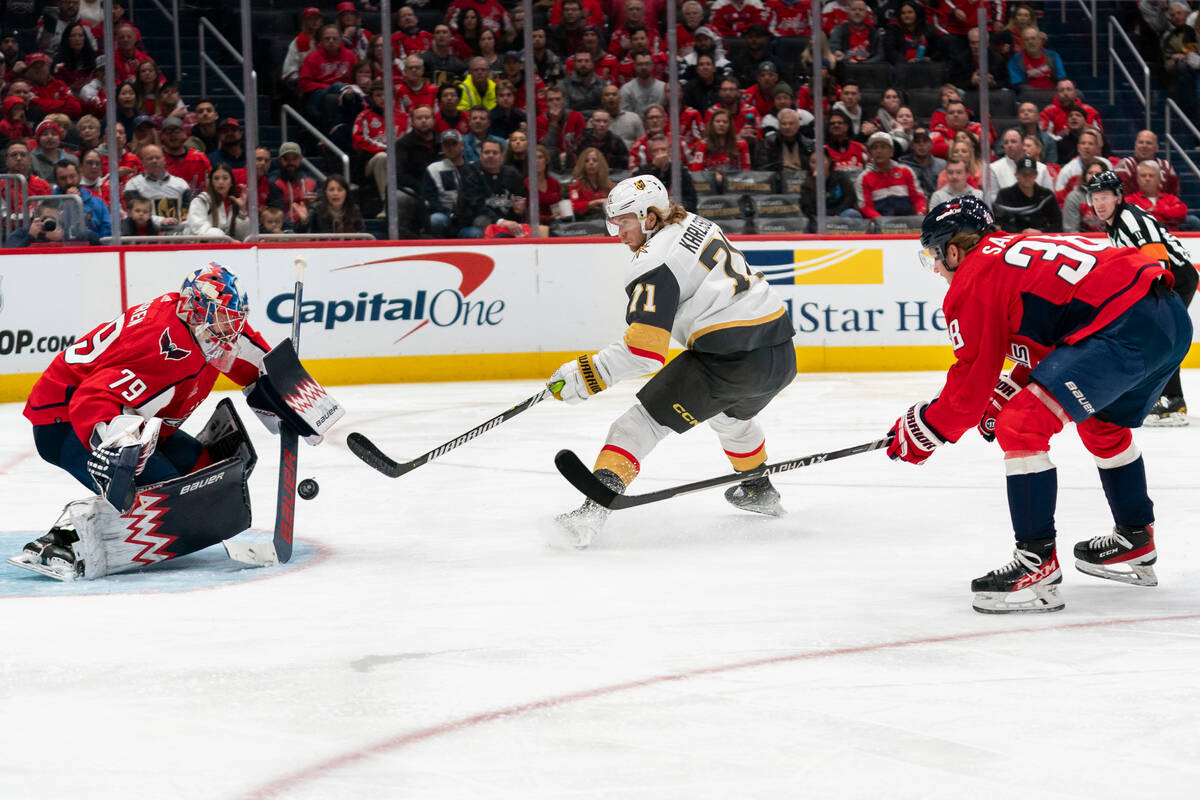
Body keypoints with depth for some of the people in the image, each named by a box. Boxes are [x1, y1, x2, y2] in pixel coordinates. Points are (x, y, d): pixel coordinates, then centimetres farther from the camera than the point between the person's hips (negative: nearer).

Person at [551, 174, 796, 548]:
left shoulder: (654, 263, -10)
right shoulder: (697, 224, 15)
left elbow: (645, 349, -18)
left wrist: (588, 374, -15)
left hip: (729, 356, -9)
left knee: (644, 420, -6)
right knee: (731, 414, 38)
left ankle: (597, 504, -21)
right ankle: (760, 491, 55)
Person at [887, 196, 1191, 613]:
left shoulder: (972, 281, 2)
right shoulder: (1018, 248, 28)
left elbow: (970, 386, 2)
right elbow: (1049, 346, 33)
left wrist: (921, 429, 15)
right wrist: (1000, 398, 30)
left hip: (1123, 327, -10)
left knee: (1021, 428, -7)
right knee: (1102, 425, 33)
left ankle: (1037, 566, -9)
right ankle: (1135, 545, 44)